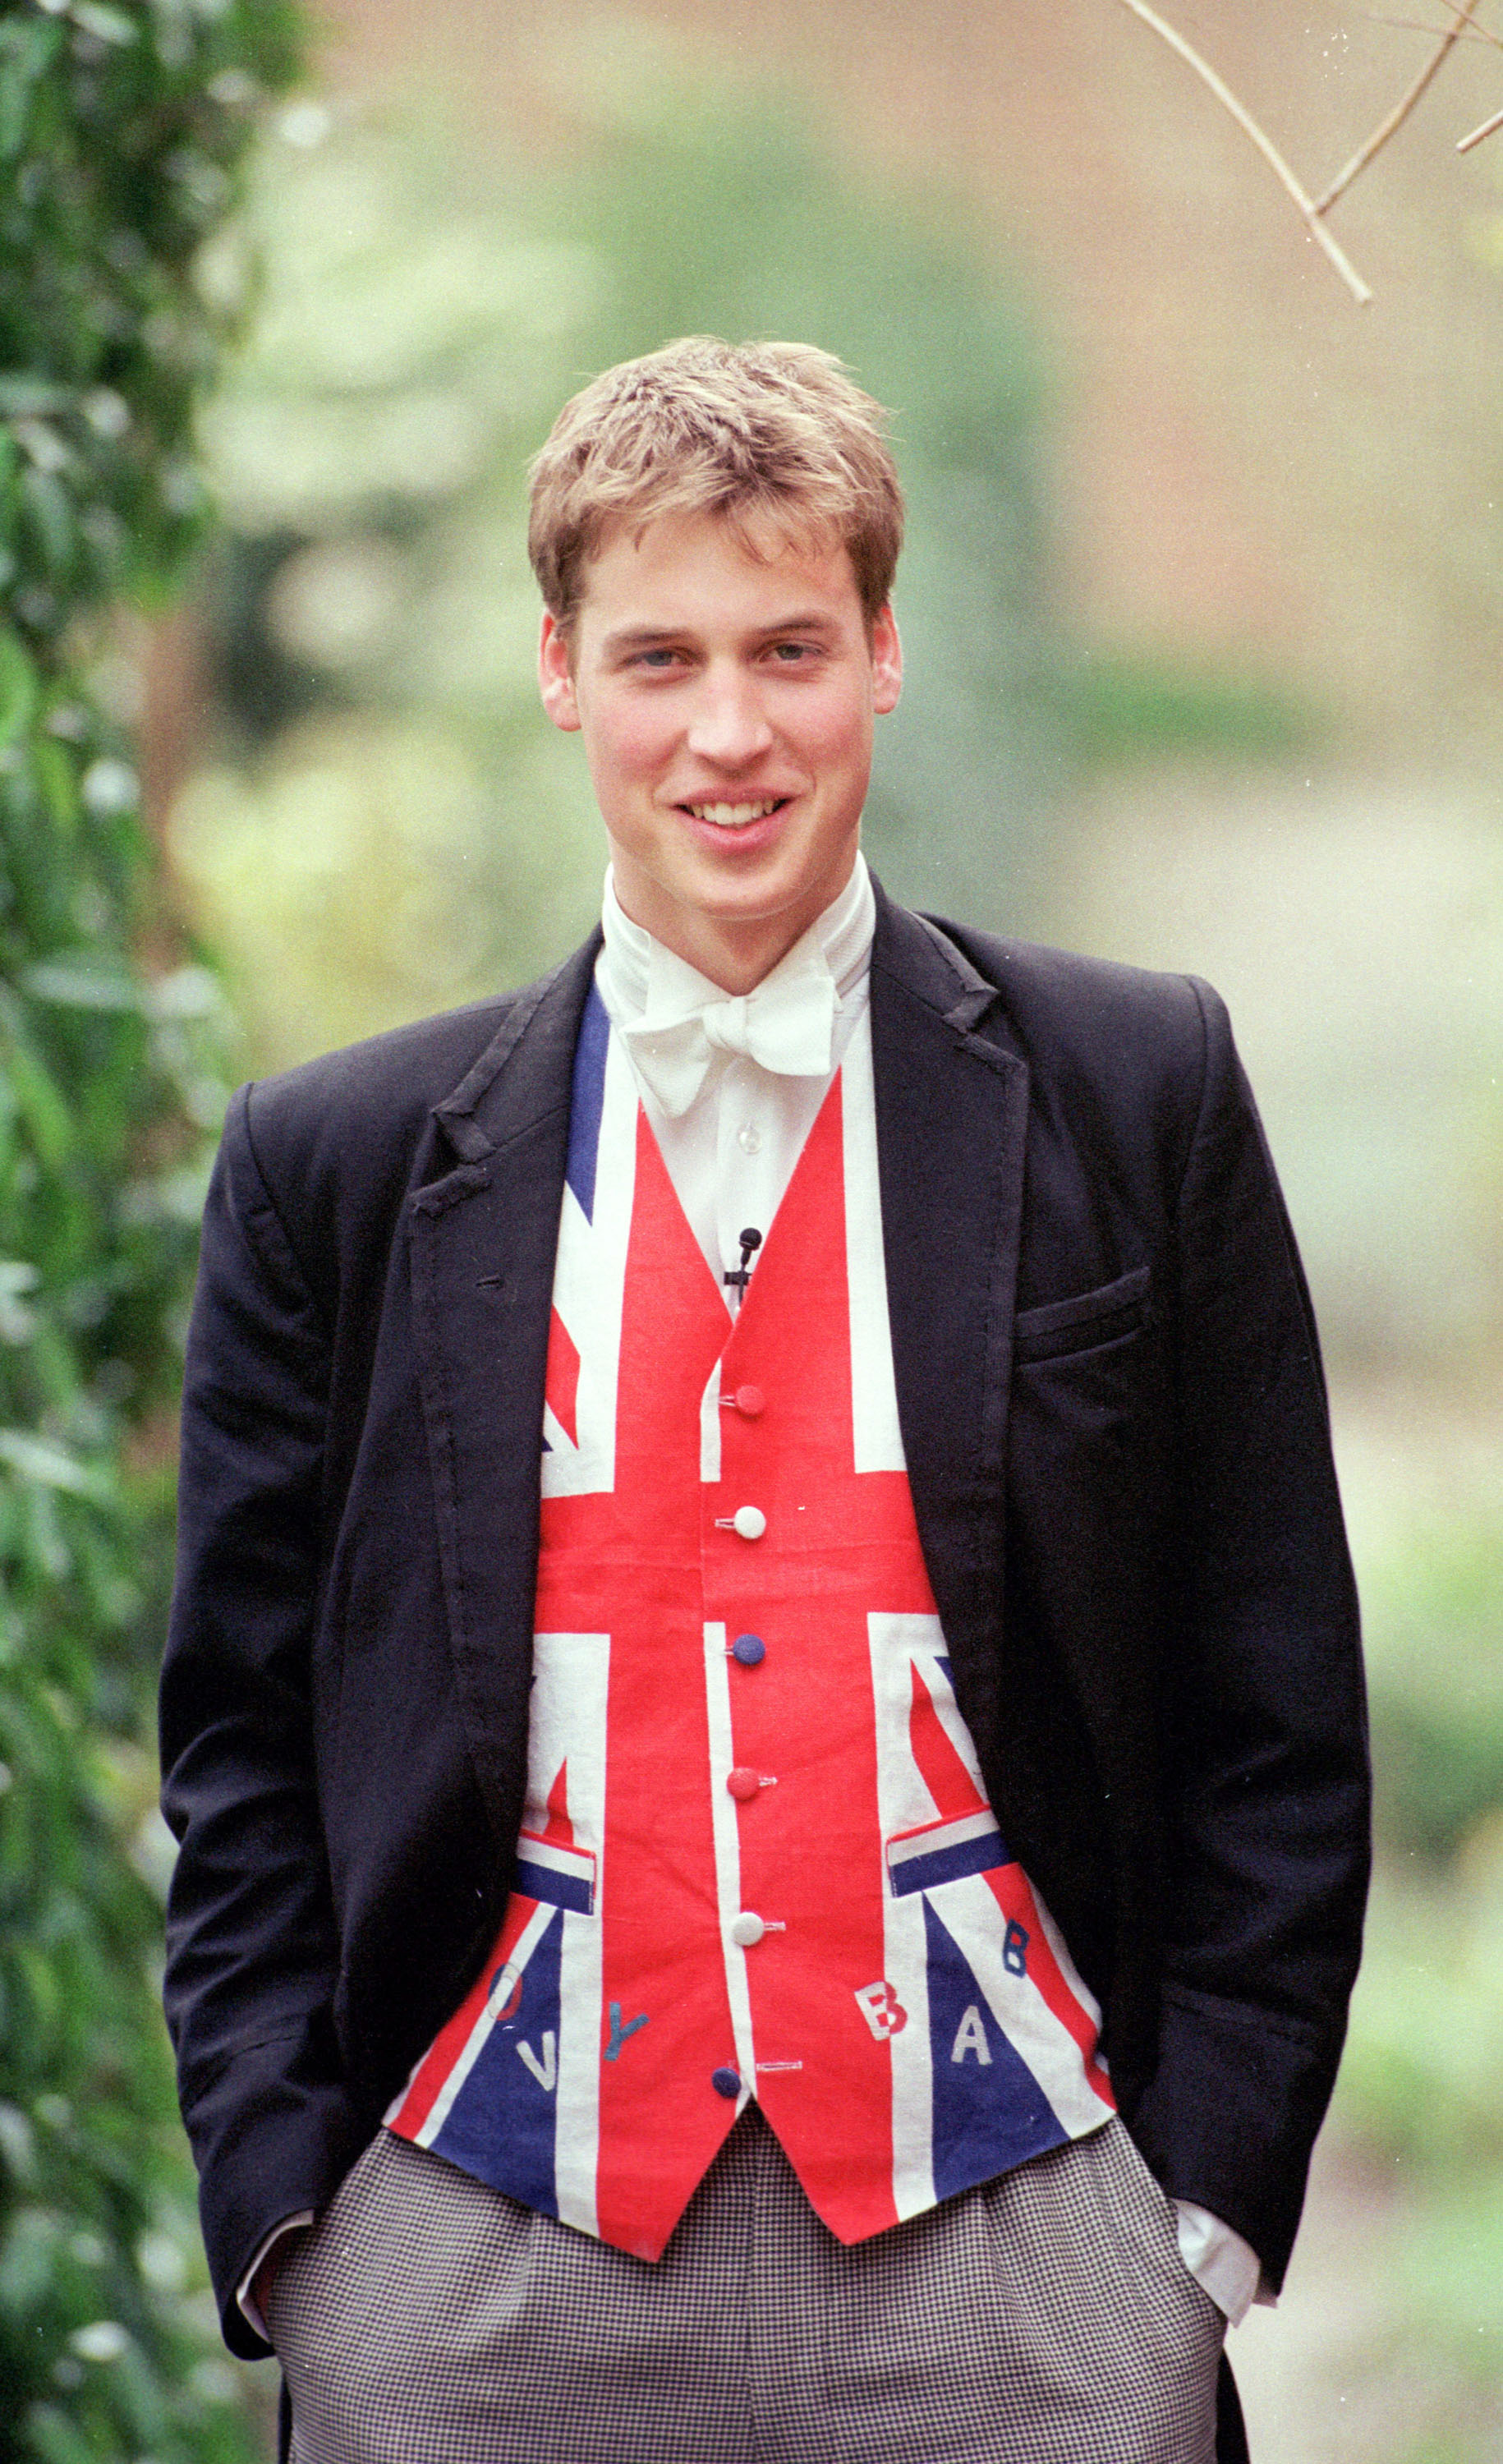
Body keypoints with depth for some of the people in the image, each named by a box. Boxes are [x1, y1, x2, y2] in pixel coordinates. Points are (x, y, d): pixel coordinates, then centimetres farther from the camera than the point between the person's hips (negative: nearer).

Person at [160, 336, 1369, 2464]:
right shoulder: (338, 1167, 8)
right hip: (482, 2285, 1)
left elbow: (1270, 1715, 6)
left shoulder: (1138, 1096, 5)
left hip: (1006, 2261, -1)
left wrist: (1203, 2210, -2)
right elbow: (243, 1747, 10)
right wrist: (283, 2206, -1)